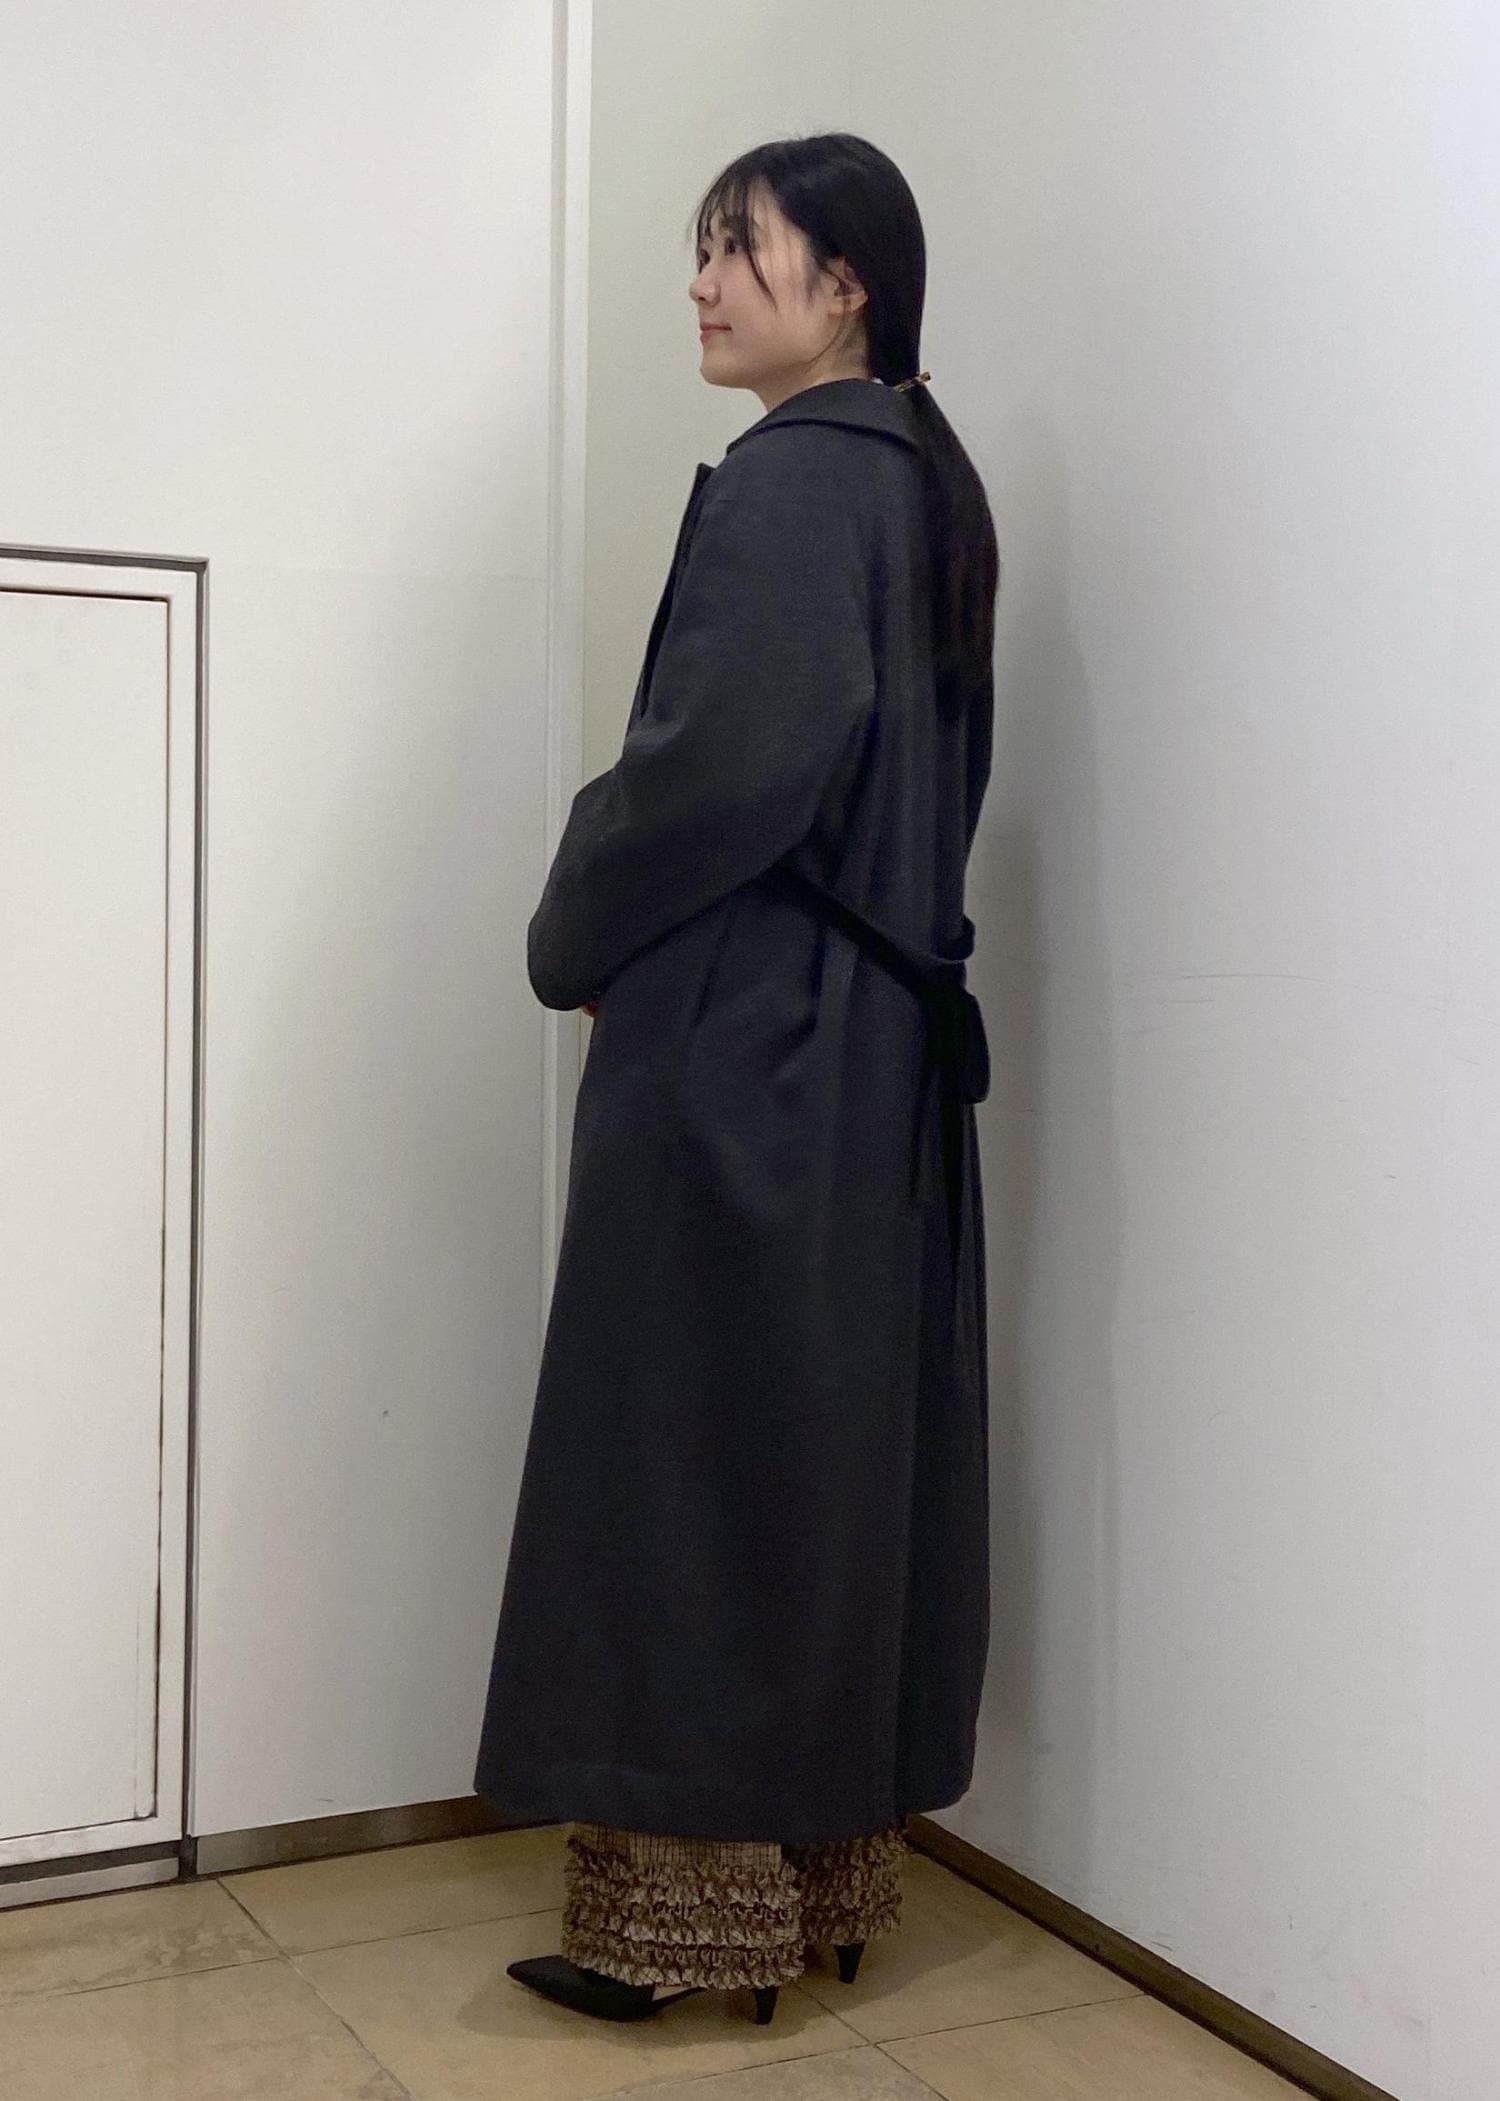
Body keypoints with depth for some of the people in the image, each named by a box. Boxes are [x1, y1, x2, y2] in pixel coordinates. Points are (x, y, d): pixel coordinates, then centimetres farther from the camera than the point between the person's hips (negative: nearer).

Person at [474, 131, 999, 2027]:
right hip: (881, 1034, 9)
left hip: (740, 1041, -9)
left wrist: (574, 932, -6)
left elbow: (729, 754, -22)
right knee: (842, 1439, 12)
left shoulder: (794, 478, -13)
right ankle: (834, 1863, 21)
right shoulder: (927, 482, 15)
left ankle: (694, 1900, 5)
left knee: (700, 1433, -3)